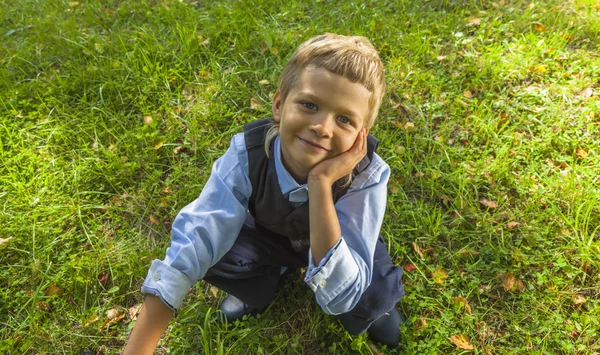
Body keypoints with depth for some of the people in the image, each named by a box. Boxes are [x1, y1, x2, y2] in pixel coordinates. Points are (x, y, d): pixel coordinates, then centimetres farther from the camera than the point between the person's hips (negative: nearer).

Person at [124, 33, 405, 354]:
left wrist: (321, 183, -51)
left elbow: (339, 298, -41)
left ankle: (364, 312, 9)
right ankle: (267, 282, 9)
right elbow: (191, 246, -34)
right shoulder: (246, 152, -33)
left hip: (341, 242, -1)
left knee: (375, 297, -30)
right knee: (212, 250, -25)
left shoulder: (367, 175, -37)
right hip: (270, 235, 2)